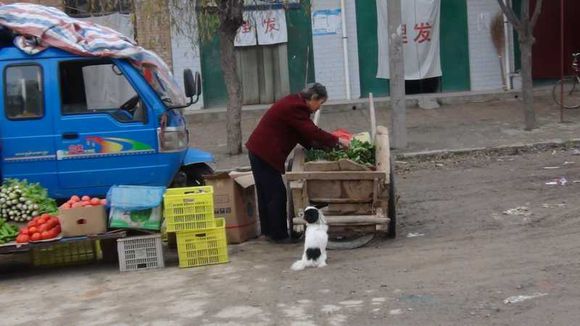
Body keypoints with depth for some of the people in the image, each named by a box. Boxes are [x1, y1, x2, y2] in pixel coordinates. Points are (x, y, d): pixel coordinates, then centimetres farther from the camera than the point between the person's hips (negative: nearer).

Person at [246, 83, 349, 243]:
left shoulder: (295, 103, 13)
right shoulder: (295, 108, -19)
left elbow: (303, 134, 14)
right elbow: (312, 132, -22)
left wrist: (322, 146, 5)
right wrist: (337, 141, -13)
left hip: (260, 150, 11)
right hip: (265, 153, -11)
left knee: (266, 192, 17)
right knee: (277, 194, -5)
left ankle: (269, 230, 27)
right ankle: (279, 235, 1)